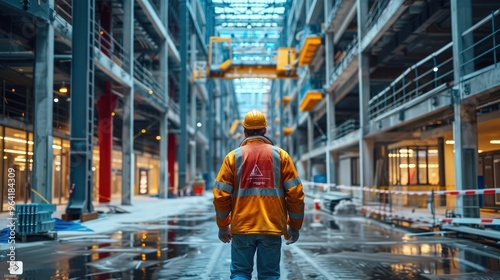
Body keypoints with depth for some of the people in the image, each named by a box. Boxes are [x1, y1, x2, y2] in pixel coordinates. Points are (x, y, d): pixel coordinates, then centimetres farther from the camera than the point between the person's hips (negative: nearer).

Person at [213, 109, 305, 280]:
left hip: (242, 227, 0)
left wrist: (223, 226, 10)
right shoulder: (281, 155, 2)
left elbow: (221, 195, -1)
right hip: (272, 227, 0)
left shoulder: (233, 156, 1)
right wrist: (294, 226, 8)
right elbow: (295, 194, -1)